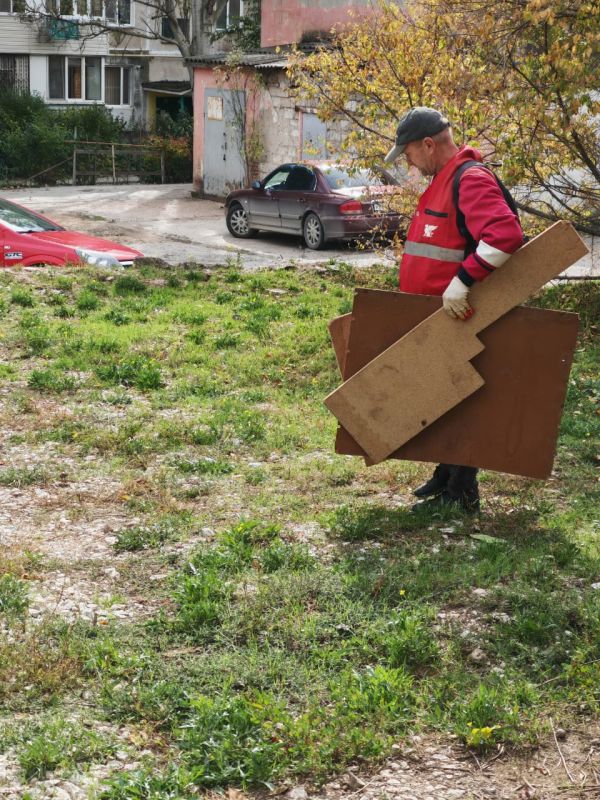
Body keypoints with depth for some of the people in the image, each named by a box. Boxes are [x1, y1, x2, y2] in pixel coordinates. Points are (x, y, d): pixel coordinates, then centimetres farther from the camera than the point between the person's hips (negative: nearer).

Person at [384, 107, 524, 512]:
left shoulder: (471, 180, -17)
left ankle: (461, 494, 6)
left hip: (457, 317, -10)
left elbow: (506, 234, -31)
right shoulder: (442, 181, 16)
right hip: (436, 316, 10)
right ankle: (446, 475, 30)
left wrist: (462, 282, -33)